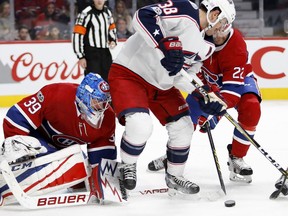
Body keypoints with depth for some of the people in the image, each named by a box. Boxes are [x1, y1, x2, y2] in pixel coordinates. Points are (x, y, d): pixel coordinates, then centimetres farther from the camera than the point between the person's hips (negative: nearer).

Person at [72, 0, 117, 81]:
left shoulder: (107, 12, 8)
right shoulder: (86, 14, -14)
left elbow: (112, 29, 24)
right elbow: (77, 35, -14)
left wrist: (113, 40, 2)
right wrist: (80, 56, -15)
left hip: (105, 53, 7)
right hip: (91, 54, -7)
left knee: (107, 80, 13)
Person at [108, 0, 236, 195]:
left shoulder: (204, 46, 5)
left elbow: (181, 76, 9)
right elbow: (143, 16, -33)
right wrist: (166, 45, -42)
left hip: (162, 84, 9)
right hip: (129, 73, -9)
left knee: (183, 127, 8)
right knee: (140, 126, -26)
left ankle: (174, 176, 29)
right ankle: (127, 167, 4)